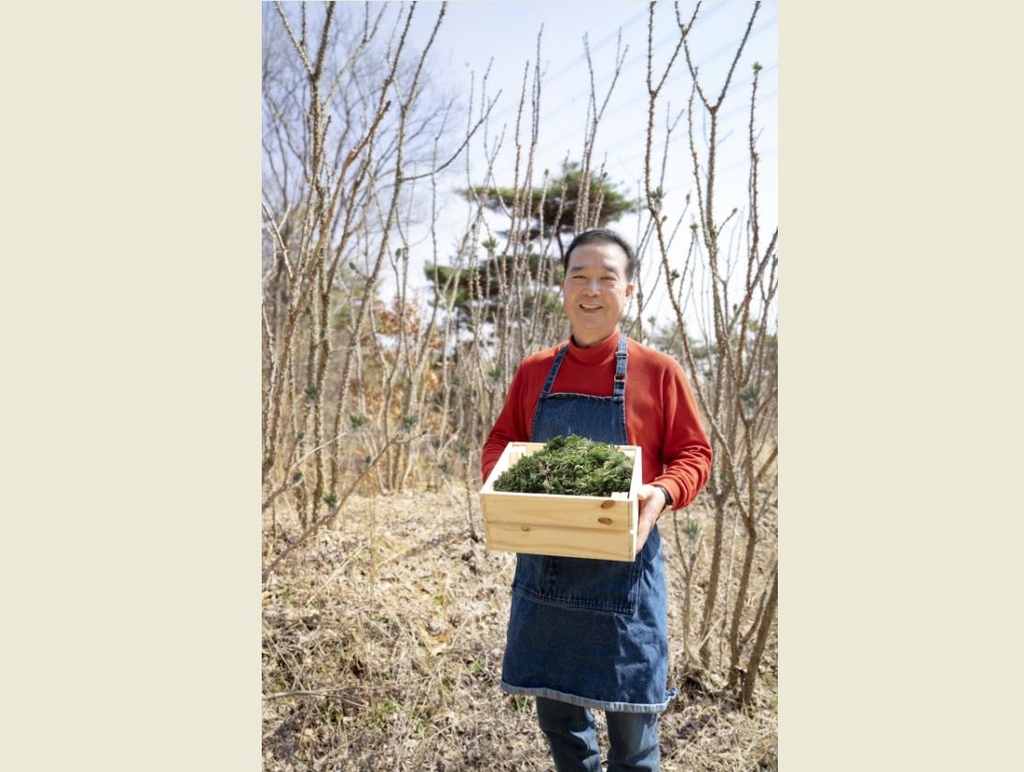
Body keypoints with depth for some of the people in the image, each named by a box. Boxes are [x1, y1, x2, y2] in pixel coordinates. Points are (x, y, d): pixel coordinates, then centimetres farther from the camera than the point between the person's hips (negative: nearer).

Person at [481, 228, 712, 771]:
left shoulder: (658, 372, -6)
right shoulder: (533, 372, 3)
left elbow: (693, 454, -1)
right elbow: (499, 442, 10)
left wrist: (662, 493, -21)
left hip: (624, 565, -3)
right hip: (543, 561, 3)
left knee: (630, 707, 13)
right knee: (554, 705, 20)